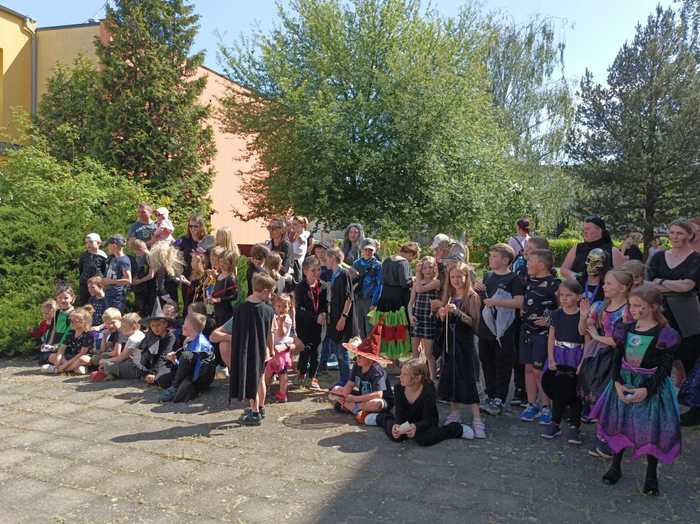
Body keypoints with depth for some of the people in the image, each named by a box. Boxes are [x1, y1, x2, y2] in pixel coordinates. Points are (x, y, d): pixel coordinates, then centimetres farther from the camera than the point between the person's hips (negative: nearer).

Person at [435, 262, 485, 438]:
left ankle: (477, 419, -4)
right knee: (449, 377, 9)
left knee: (467, 379, -7)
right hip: (448, 342, 5)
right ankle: (454, 413, 23)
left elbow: (473, 322, -13)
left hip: (464, 343, -5)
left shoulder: (472, 297, -6)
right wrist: (442, 316, -8)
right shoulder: (448, 296, 9)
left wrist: (456, 312, -24)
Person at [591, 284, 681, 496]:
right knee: (619, 424, 12)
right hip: (624, 385, 4)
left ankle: (651, 475, 24)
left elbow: (665, 368, -14)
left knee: (651, 431, 3)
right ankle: (615, 467, 30)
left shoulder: (665, 335, -14)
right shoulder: (625, 329, 0)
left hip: (651, 387, -4)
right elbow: (617, 359, 2)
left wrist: (646, 390, -22)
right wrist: (617, 383, -12)